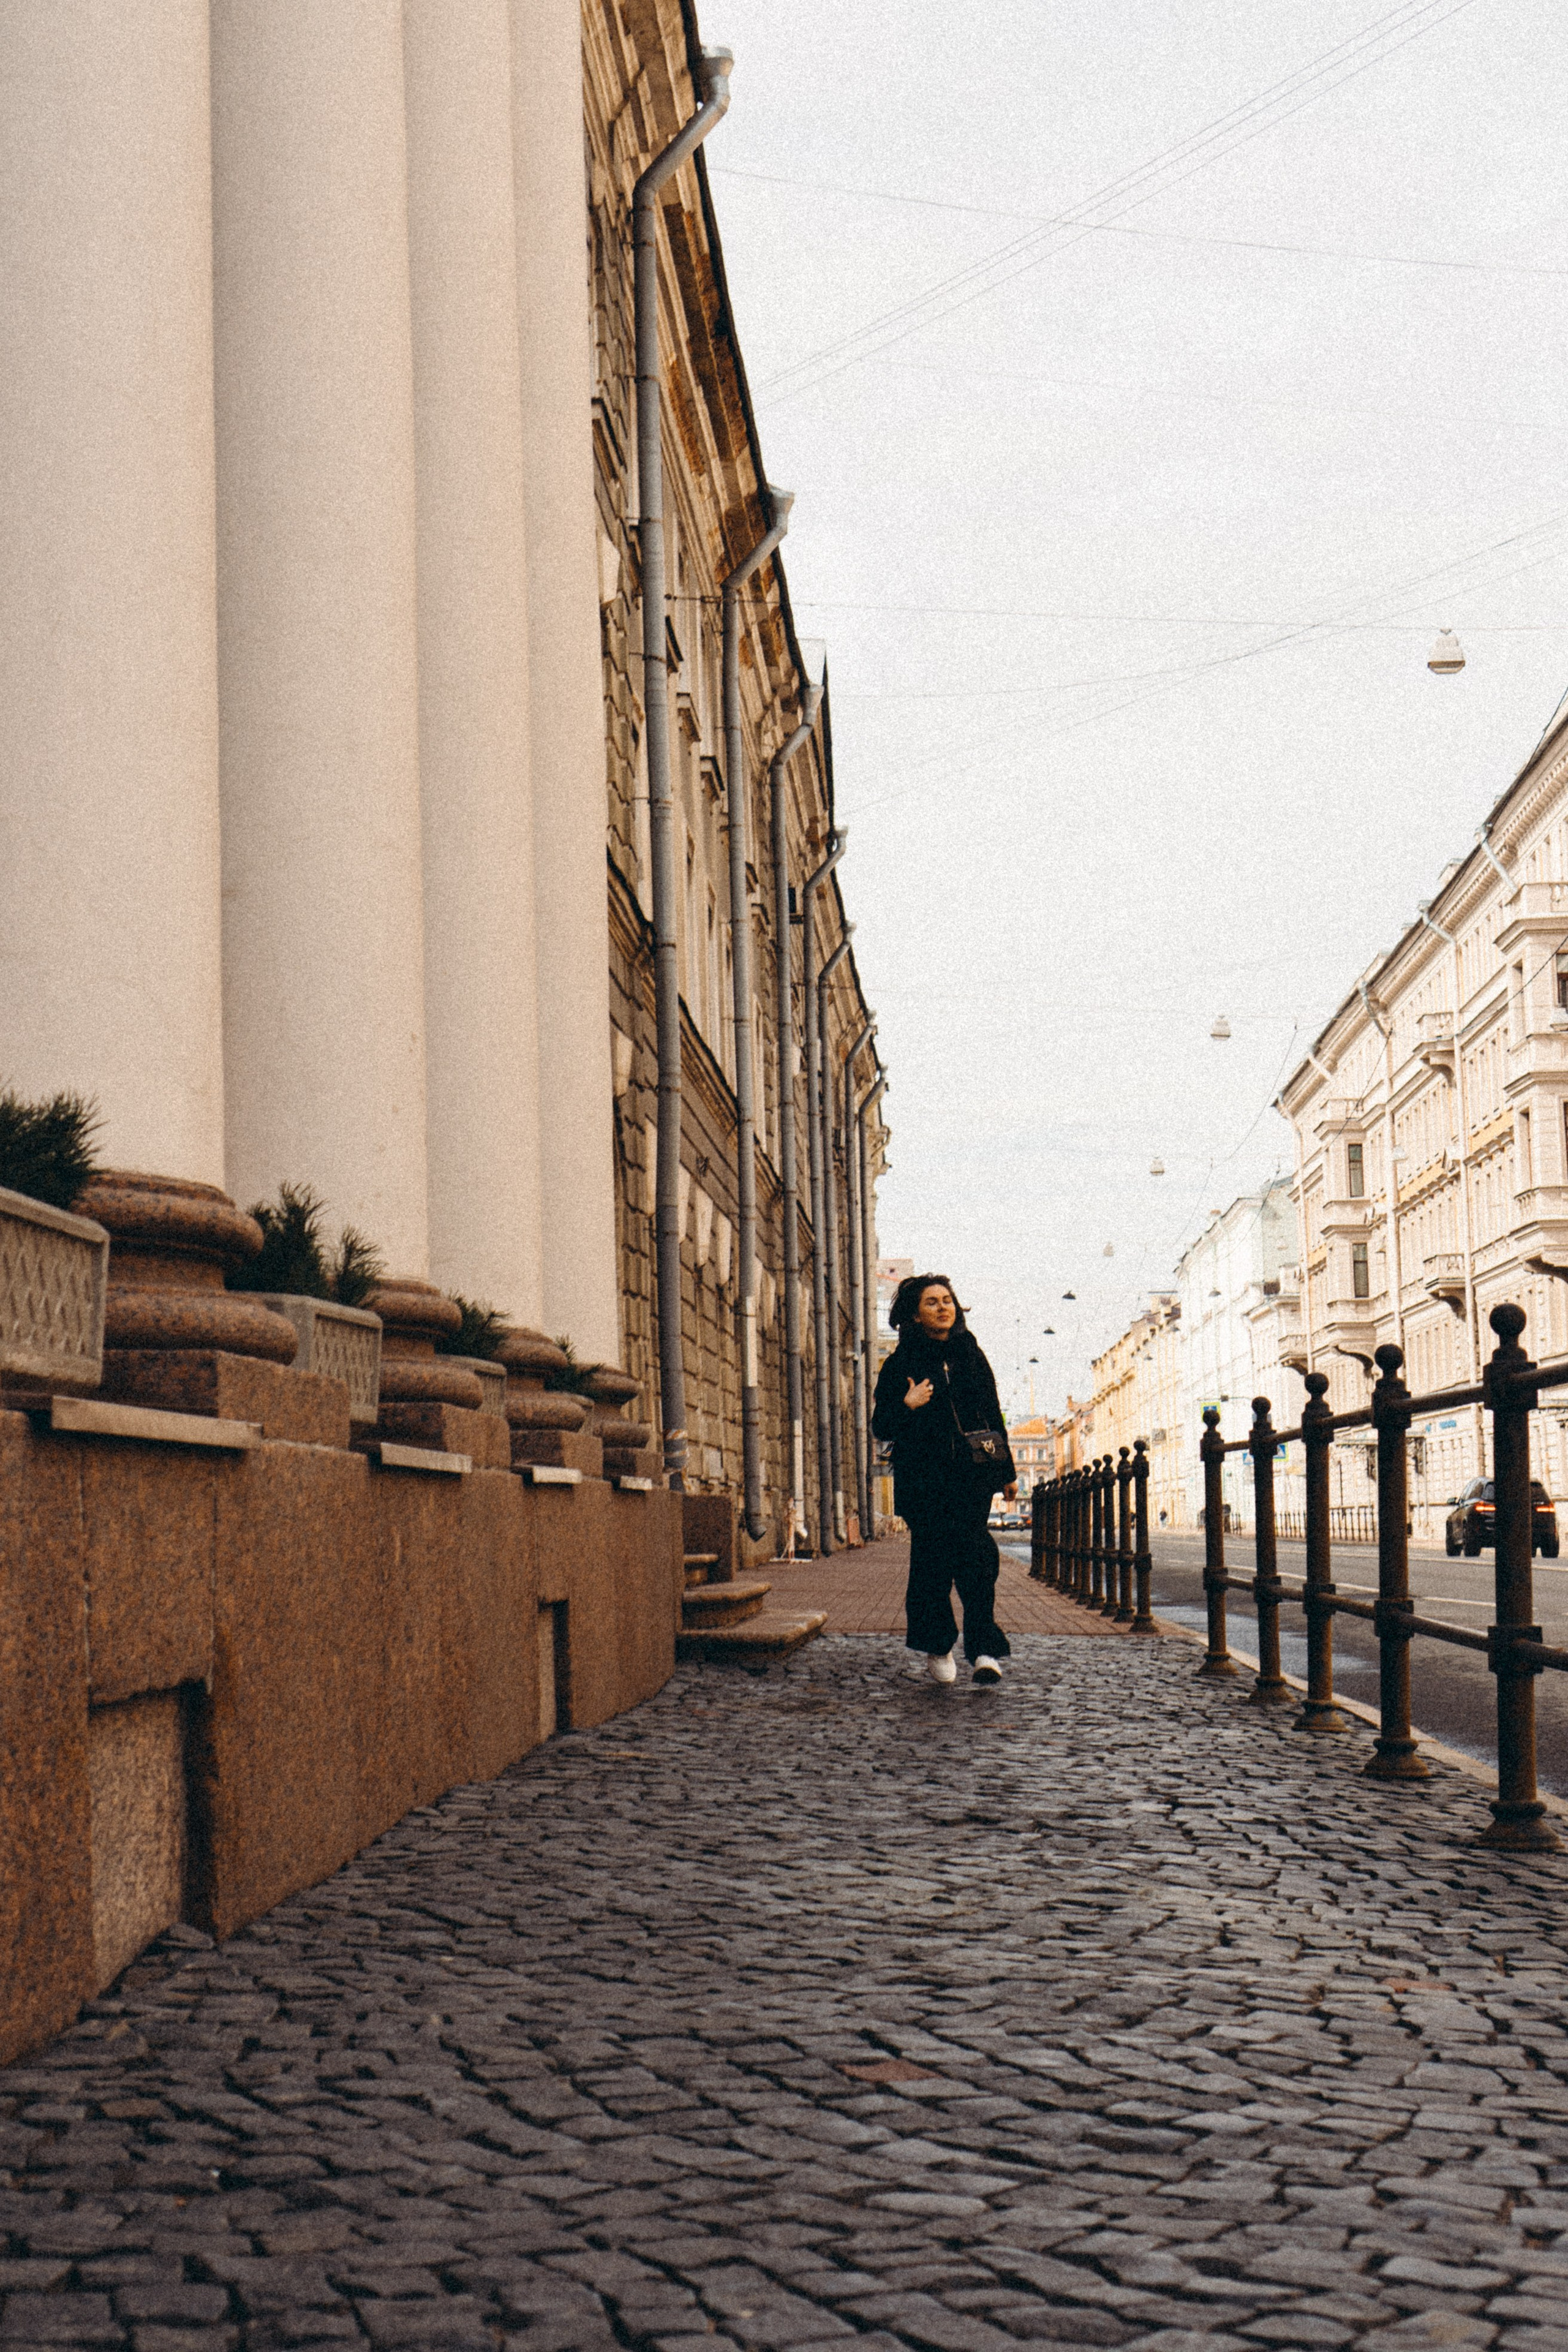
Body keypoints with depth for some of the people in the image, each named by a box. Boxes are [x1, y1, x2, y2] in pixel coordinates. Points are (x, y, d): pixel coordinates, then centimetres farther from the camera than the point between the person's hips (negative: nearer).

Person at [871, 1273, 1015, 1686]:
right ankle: (937, 1647, 16)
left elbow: (994, 1418, 21)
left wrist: (1007, 1471, 19)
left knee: (977, 1555, -16)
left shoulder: (971, 1356, 14)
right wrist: (907, 1407, -14)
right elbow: (881, 1428, 5)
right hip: (922, 1478, -1)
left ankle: (984, 1649, -20)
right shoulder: (900, 1365, 6)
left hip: (972, 1473, 1)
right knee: (932, 1560, -2)